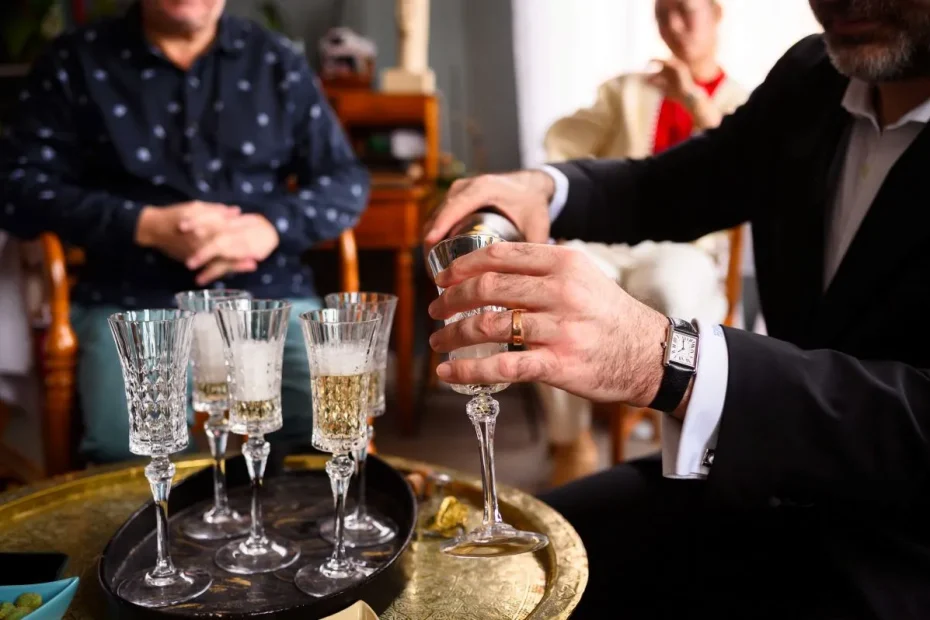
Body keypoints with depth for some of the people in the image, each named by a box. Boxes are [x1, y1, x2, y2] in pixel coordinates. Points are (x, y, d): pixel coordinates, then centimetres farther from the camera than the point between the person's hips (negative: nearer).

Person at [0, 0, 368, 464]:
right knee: (127, 454, -28)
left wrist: (271, 225, -13)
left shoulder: (277, 63, 12)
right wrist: (145, 226, -12)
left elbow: (348, 181, 8)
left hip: (271, 296, 1)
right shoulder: (74, 63, 9)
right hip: (132, 301, -1)